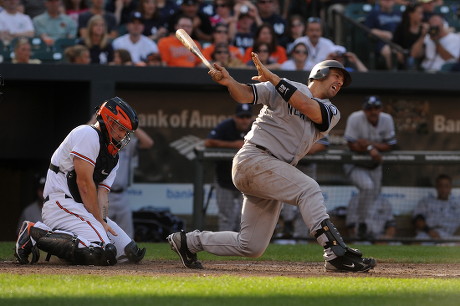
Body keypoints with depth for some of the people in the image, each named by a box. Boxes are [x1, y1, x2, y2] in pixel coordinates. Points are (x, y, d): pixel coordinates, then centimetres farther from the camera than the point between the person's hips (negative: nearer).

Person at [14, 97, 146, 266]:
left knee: (130, 252, 4)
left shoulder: (113, 158, 20)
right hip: (61, 203, -10)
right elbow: (84, 182, -14)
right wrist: (99, 221, -13)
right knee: (104, 253, -27)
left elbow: (102, 193, 8)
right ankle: (35, 233, -18)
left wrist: (103, 221, -12)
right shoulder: (88, 134, -9)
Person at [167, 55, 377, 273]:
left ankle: (189, 241, 23)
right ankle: (336, 251, -33)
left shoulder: (331, 113, 12)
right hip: (253, 159, -7)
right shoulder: (282, 89, 2)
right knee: (308, 188, -26)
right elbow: (245, 95, -7)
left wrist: (272, 77, -12)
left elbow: (306, 106, -9)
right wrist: (229, 82, -29)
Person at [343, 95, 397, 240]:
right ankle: (361, 223, -12)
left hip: (374, 164, 5)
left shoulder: (386, 119, -9)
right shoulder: (355, 119, -20)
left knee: (374, 194, 11)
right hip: (354, 165, -5)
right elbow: (352, 146, -19)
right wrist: (370, 149, -30)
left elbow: (390, 146, -9)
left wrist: (369, 143, -22)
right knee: (367, 186, -28)